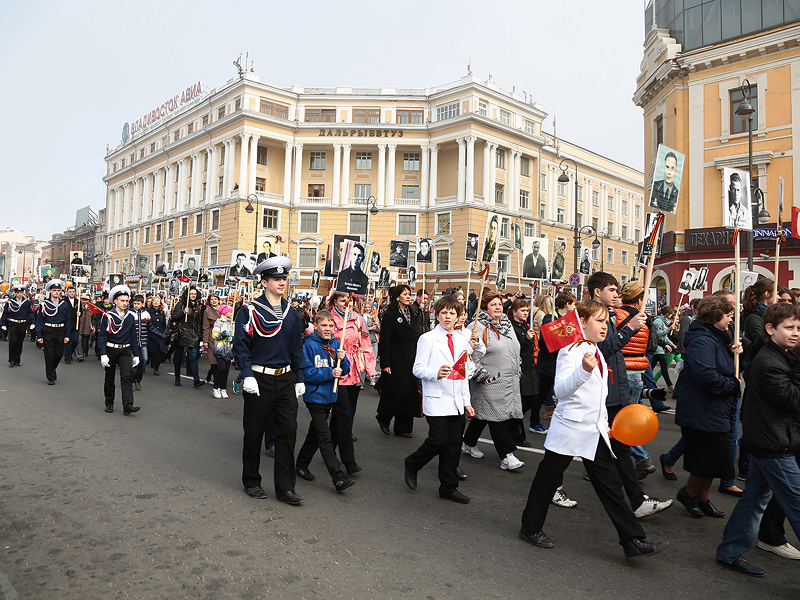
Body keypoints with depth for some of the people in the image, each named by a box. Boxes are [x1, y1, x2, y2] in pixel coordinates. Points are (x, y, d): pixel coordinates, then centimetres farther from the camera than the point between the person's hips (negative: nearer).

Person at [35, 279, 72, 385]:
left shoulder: (64, 304, 7)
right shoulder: (44, 304, -1)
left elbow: (67, 320, 9)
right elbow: (39, 320, -1)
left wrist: (67, 335, 3)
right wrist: (39, 336, -6)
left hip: (60, 331, 3)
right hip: (48, 331, -3)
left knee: (59, 354, 6)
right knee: (49, 355, -1)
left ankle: (52, 369, 36)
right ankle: (51, 377, 9)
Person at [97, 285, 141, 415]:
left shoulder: (130, 317, 5)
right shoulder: (107, 316, -5)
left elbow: (133, 337, 11)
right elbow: (102, 336, -6)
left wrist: (136, 355, 8)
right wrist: (103, 354, -15)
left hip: (125, 351, 2)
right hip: (110, 350, -2)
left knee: (126, 377, -10)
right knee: (109, 378, 10)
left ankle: (128, 406, -16)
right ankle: (109, 404, 26)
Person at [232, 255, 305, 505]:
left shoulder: (291, 313, 9)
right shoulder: (249, 311, -6)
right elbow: (240, 346, -9)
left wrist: (300, 379, 9)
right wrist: (248, 375, -18)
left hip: (286, 380, 4)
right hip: (259, 380, -4)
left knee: (288, 432, 2)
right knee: (254, 433, 8)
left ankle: (285, 487, 12)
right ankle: (251, 482, 27)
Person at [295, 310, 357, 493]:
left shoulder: (336, 344, 4)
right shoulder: (309, 345, -11)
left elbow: (344, 370, 6)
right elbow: (306, 373, -15)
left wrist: (342, 359, -14)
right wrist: (329, 373, -23)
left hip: (330, 396, 6)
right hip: (314, 396, -6)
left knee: (315, 434, 20)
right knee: (325, 439, -8)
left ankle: (301, 465, 37)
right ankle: (339, 478, -10)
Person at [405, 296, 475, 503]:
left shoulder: (462, 341, 12)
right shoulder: (427, 339, -4)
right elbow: (418, 369, -7)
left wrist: (467, 401, 14)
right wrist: (436, 374, -27)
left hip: (457, 402, 6)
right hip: (436, 400, -5)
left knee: (454, 445, 8)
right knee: (438, 441, -9)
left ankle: (449, 487, 22)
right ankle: (412, 464, 19)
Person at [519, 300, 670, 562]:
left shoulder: (596, 352, 13)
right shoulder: (571, 350, -14)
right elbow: (561, 390, -25)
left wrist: (604, 422, 23)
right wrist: (584, 370, -40)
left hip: (595, 431, 8)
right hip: (570, 429, -8)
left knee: (610, 484, 6)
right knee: (548, 479, 6)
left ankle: (633, 542, 9)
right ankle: (531, 528, 23)